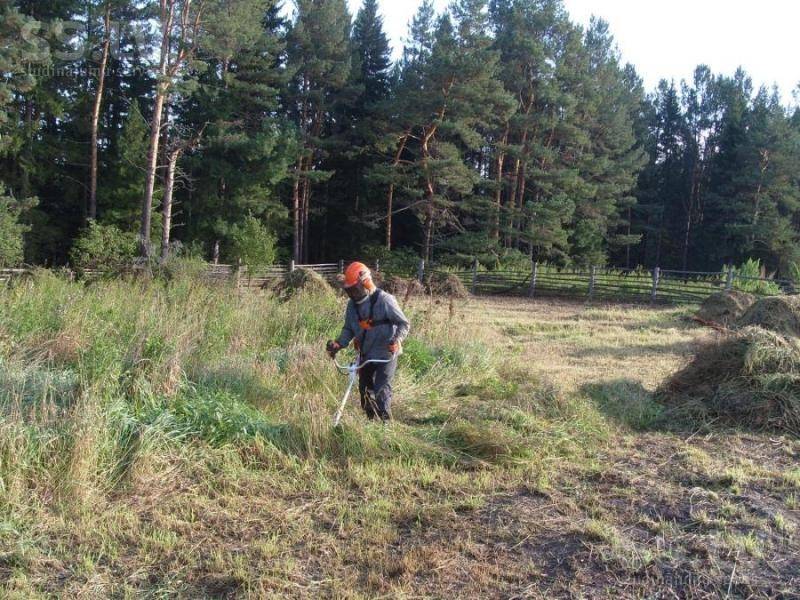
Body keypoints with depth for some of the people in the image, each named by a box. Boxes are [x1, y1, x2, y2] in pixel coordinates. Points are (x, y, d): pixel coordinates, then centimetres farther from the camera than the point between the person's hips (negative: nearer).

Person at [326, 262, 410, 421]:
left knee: (381, 391, -13)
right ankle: (372, 422, 33)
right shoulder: (352, 305, 1)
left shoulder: (384, 300, -18)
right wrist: (338, 344, -9)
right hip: (366, 355, 7)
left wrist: (397, 340, -32)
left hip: (385, 354, -7)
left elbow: (404, 324, -15)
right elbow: (348, 329, 9)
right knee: (365, 390, 16)